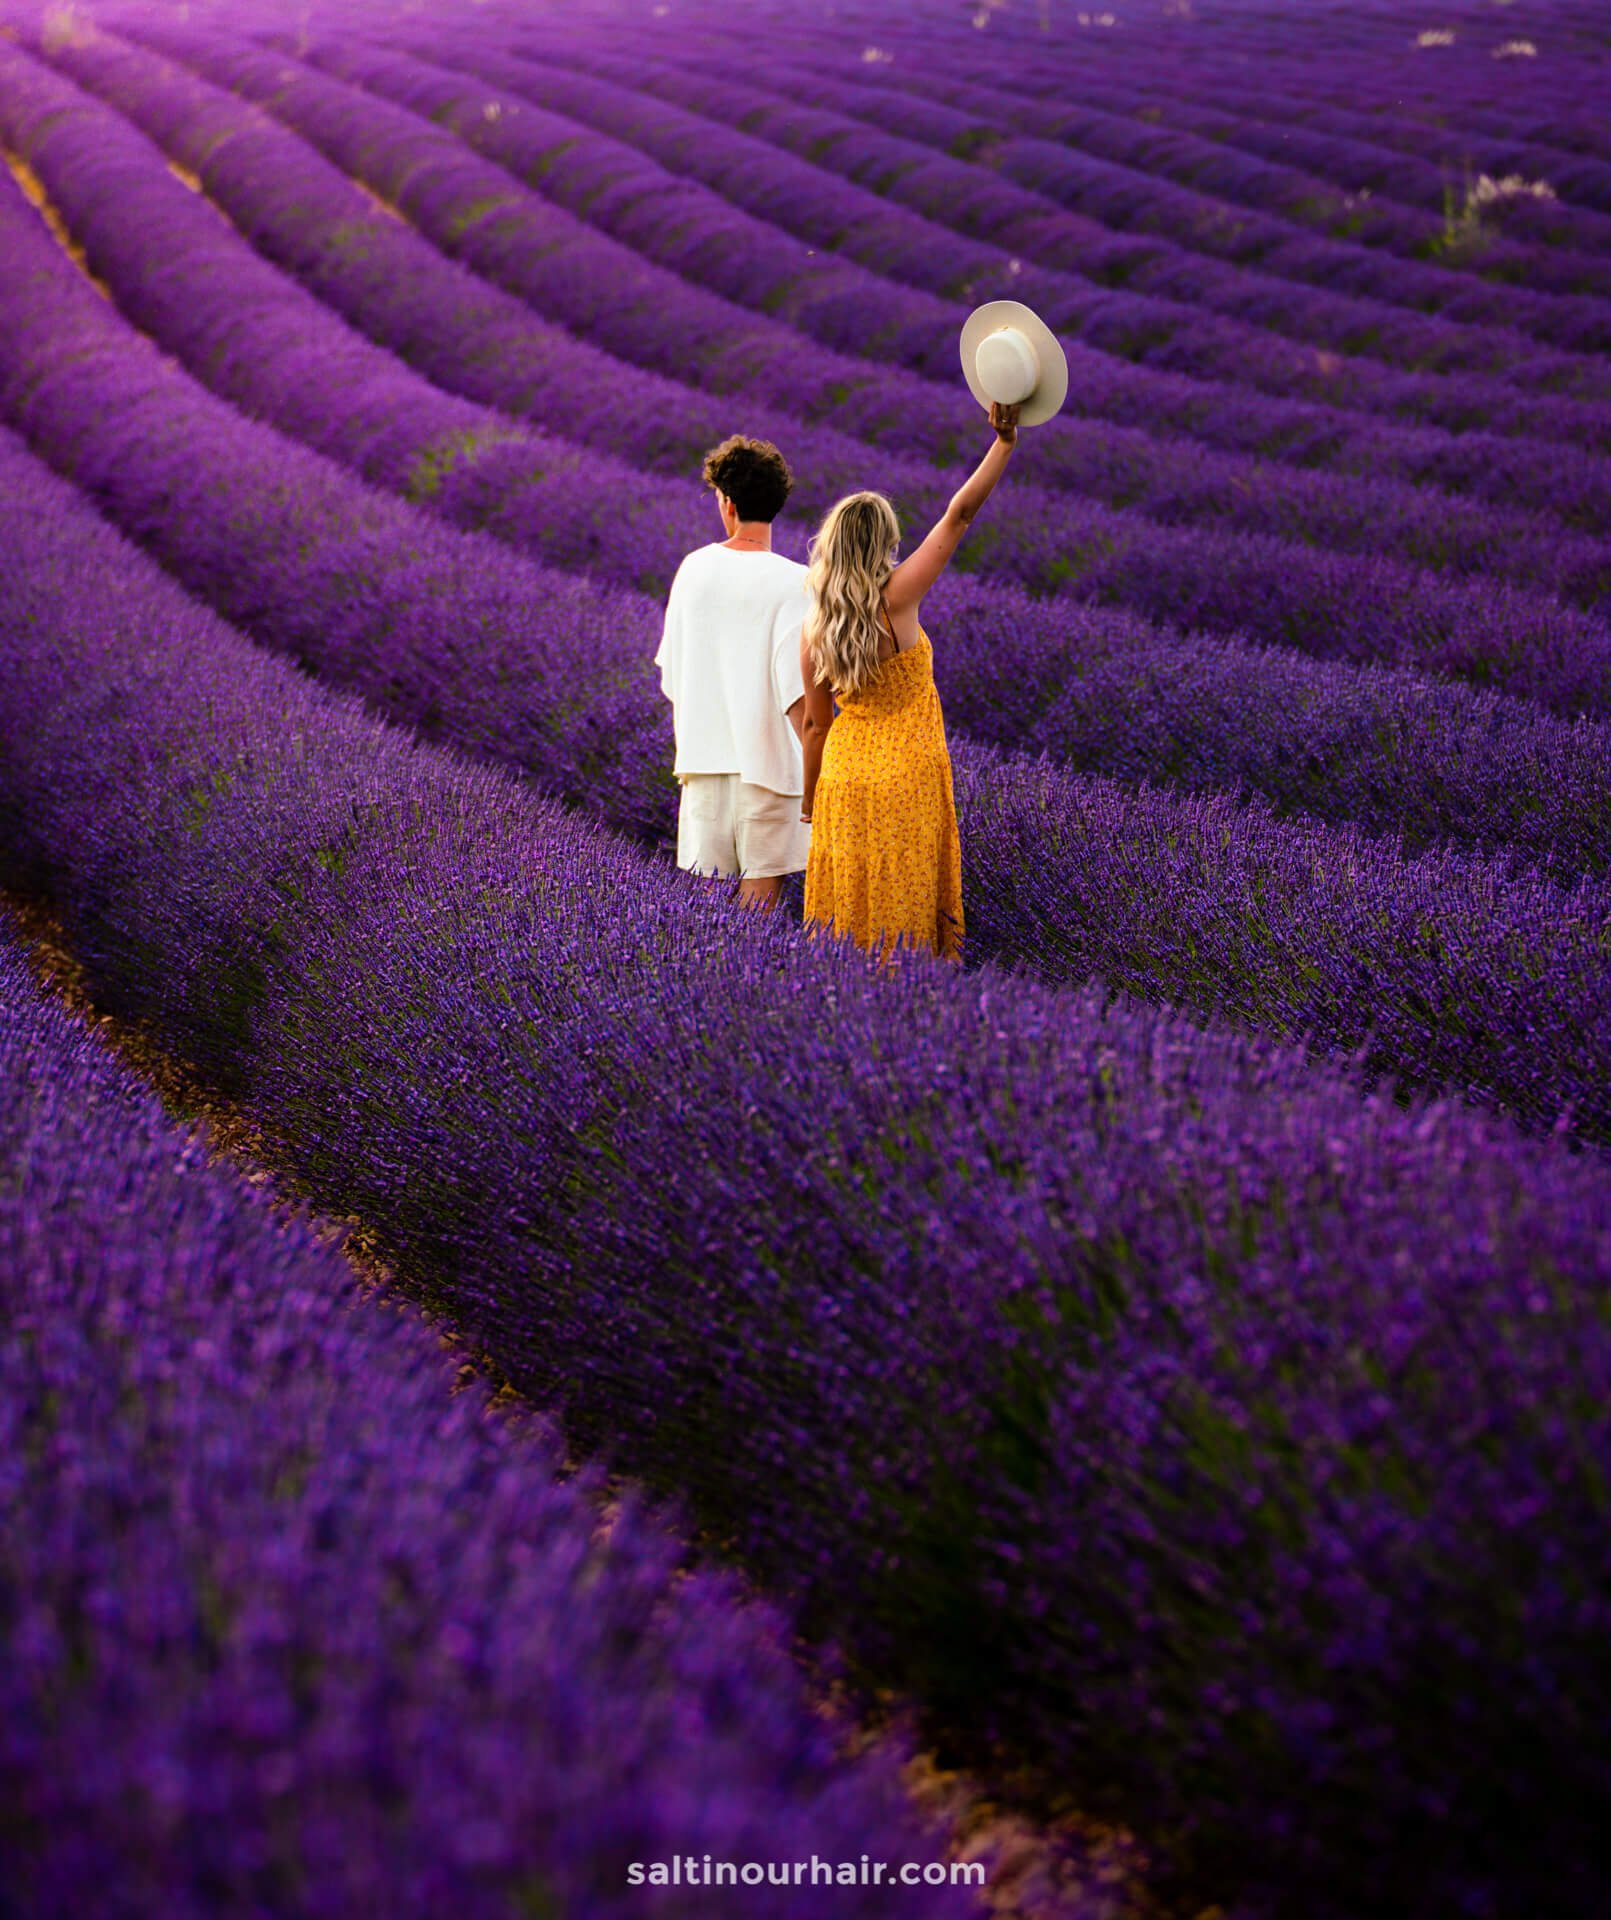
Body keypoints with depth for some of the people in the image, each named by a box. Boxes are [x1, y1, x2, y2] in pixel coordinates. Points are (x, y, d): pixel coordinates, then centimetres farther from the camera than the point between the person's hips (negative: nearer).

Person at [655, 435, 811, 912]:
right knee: (761, 892, 4)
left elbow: (670, 677, 10)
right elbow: (796, 689, -18)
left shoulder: (694, 567, 3)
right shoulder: (791, 582, -12)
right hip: (766, 759, -4)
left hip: (702, 758, 4)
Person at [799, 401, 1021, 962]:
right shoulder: (894, 600, -15)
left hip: (844, 778, 4)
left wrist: (810, 798, 16)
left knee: (847, 909, 11)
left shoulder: (813, 627, -2)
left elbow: (816, 723, 5)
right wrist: (1005, 440, -14)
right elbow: (958, 515, -16)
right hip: (906, 779, -4)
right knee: (903, 914, 3)